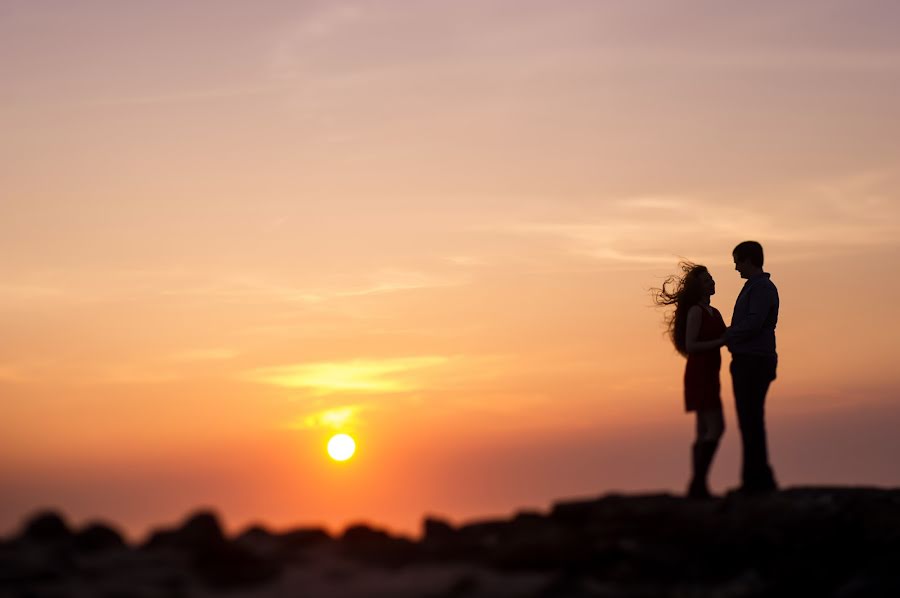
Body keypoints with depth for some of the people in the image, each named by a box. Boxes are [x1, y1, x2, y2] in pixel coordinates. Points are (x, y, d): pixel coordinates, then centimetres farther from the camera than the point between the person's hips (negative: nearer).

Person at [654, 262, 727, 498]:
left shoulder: (714, 313, 16)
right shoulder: (695, 311, -10)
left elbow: (727, 336, 16)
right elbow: (690, 346, -18)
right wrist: (721, 341, -19)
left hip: (708, 377, 9)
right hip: (699, 375, -9)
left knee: (704, 432, 5)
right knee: (716, 428, -15)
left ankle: (697, 486, 5)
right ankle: (698, 482, -15)